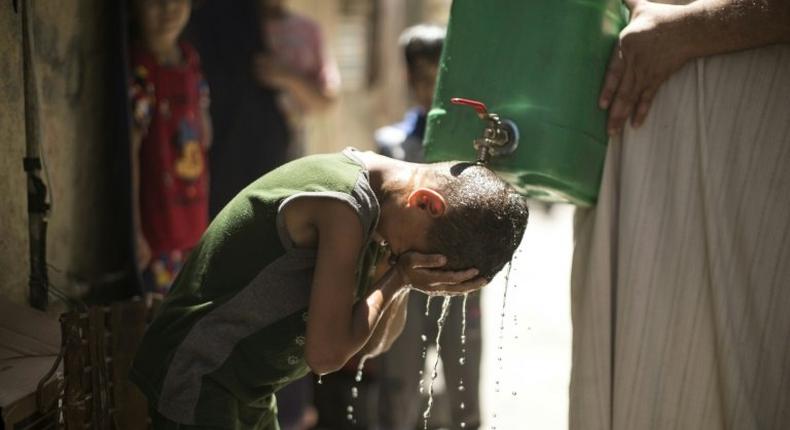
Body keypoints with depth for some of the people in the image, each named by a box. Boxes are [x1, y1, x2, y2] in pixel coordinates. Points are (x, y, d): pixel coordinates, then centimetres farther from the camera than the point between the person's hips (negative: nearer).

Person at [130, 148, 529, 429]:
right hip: (197, 387, -9)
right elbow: (325, 353, -25)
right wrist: (398, 277, -16)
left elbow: (372, 343, 6)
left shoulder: (379, 204, 3)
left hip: (248, 395, 10)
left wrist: (404, 280, -12)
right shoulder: (346, 205, -24)